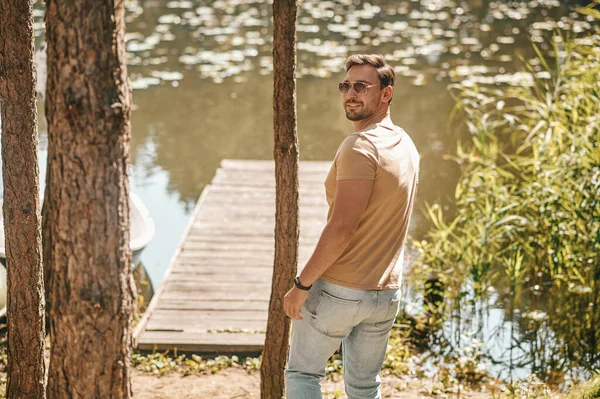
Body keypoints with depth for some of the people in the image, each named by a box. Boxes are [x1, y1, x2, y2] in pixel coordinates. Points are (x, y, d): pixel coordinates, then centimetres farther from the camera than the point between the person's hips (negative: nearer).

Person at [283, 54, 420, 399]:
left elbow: (342, 228, -24)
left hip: (338, 291, -7)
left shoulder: (360, 147, -19)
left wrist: (302, 284, -17)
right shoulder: (407, 146, 9)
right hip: (386, 293, 8)